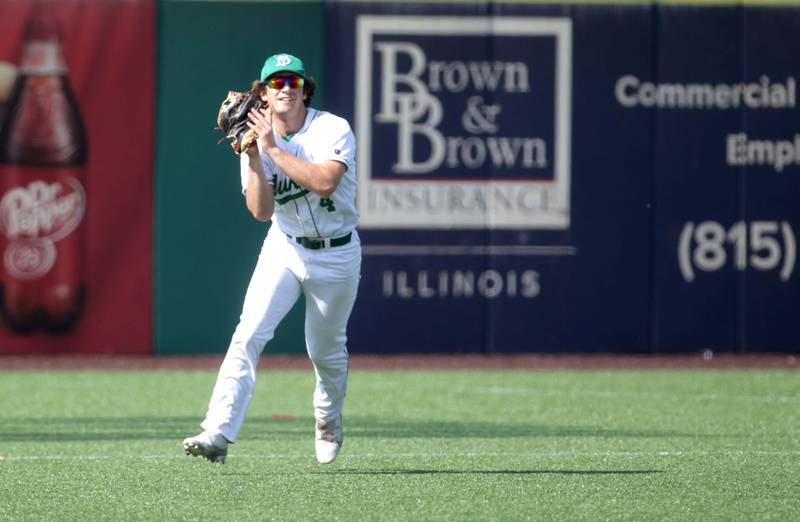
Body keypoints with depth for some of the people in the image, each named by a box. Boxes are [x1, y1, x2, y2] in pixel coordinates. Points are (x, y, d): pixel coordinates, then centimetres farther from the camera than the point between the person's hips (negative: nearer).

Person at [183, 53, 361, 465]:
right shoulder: (257, 140, -5)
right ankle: (218, 434, -26)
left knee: (326, 350, 10)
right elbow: (261, 210, -13)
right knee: (249, 334, -17)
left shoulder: (333, 130, -15)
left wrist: (273, 150, -30)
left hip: (336, 255, -2)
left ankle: (328, 422, 42)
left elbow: (325, 182, -32)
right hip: (284, 249, 2)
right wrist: (254, 160, -26)